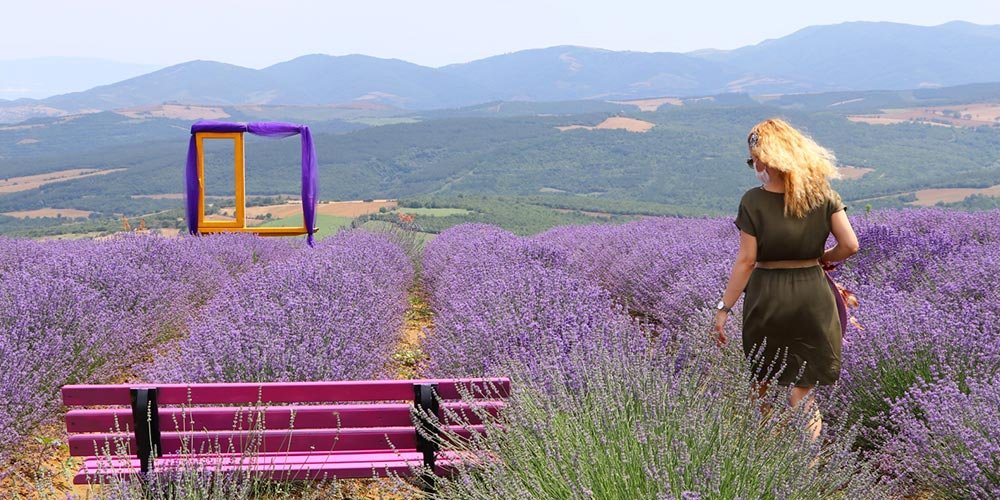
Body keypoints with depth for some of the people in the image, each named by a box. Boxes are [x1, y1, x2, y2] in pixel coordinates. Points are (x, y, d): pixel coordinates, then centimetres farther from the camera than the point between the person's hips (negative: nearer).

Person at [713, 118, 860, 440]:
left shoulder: (753, 202, -11)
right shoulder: (822, 193, -3)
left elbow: (746, 260, -12)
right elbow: (850, 245, -6)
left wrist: (724, 308, -5)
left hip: (766, 295, -2)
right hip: (811, 292, 2)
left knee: (763, 377, 20)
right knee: (803, 383, 7)